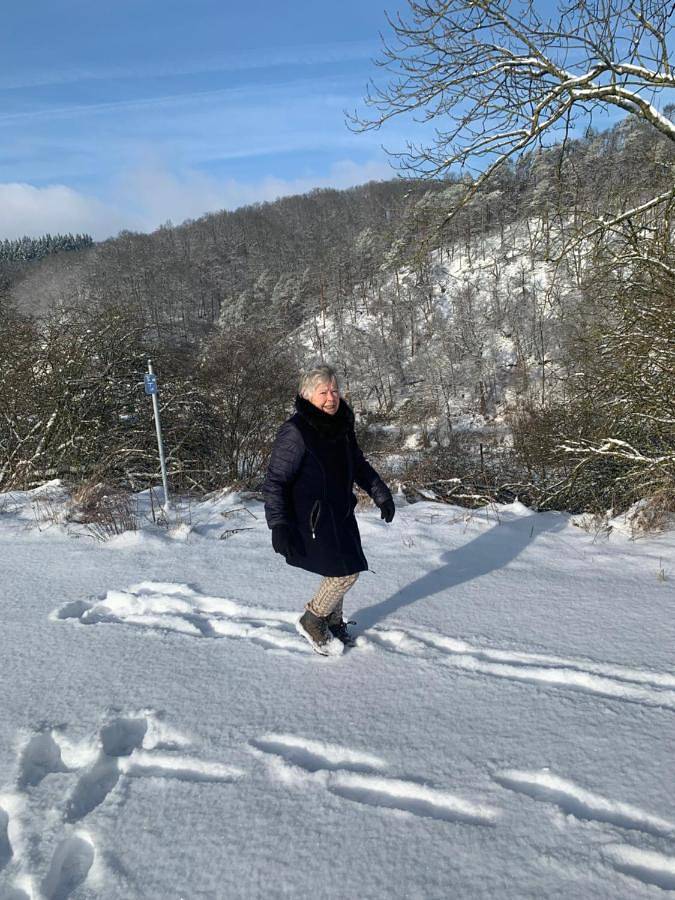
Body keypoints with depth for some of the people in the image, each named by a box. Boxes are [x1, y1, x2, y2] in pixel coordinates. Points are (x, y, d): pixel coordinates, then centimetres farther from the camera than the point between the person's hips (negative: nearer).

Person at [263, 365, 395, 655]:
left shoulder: (342, 426, 4)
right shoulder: (295, 432, -19)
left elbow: (359, 465, 19)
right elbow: (275, 480, -17)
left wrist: (382, 495, 14)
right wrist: (278, 524, -24)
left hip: (340, 514, 8)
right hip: (311, 519, -7)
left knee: (341, 572, 15)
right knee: (345, 573, -7)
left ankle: (333, 623, 38)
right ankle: (311, 622, 17)